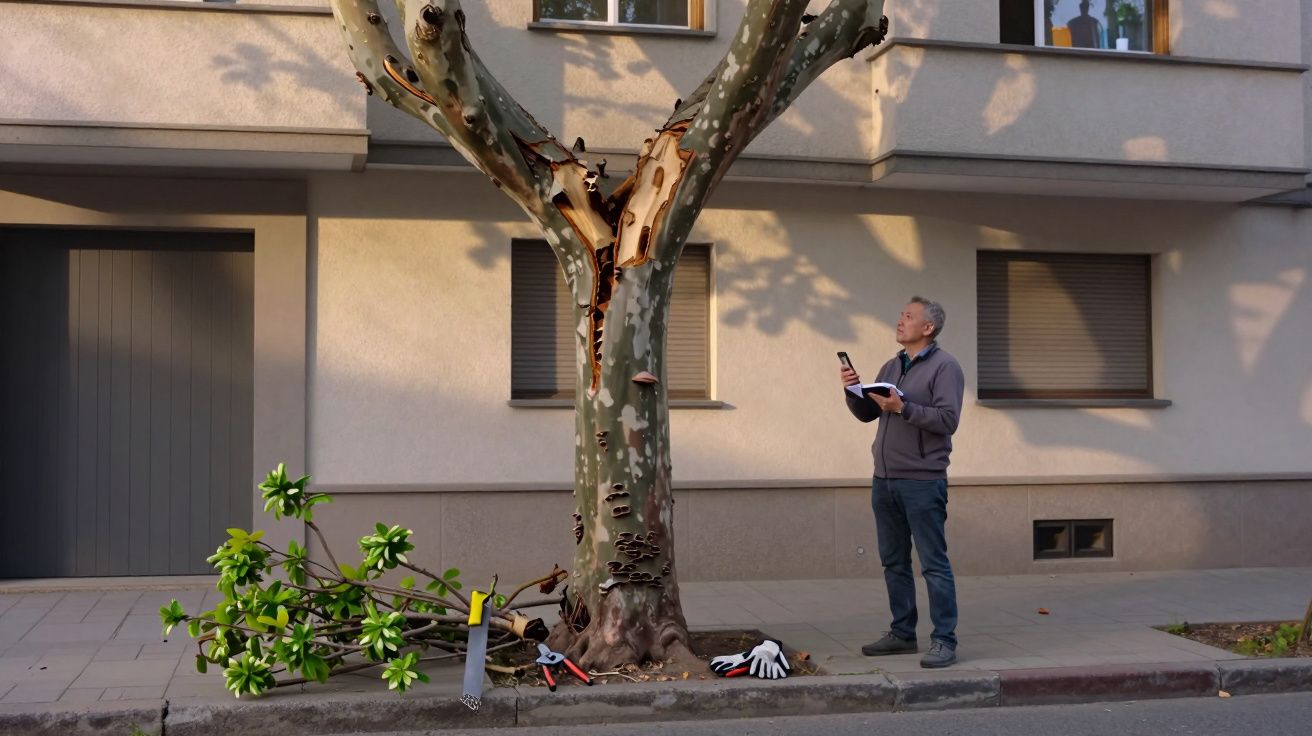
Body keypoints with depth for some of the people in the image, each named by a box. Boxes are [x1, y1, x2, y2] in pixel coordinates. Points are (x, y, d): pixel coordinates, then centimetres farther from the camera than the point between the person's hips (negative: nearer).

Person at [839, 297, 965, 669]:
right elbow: (866, 414, 18)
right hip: (884, 480, 8)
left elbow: (948, 419, -17)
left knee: (934, 564, -4)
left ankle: (944, 641, 0)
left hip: (922, 481, -8)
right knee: (894, 562, 13)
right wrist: (853, 390, 0)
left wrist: (903, 408, -23)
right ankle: (902, 634, 22)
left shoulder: (944, 366, -6)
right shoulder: (892, 366, 16)